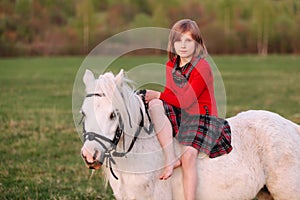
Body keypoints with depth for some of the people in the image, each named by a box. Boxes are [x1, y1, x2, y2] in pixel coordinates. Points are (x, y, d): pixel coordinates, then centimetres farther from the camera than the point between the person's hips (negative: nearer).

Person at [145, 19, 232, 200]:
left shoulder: (202, 67, -13)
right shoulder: (171, 66, 10)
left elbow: (186, 101, -18)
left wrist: (157, 94, -15)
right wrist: (155, 98, -7)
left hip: (201, 117, -6)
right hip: (178, 117, 6)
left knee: (189, 155, -29)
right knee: (155, 105, -24)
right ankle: (171, 159, -28)